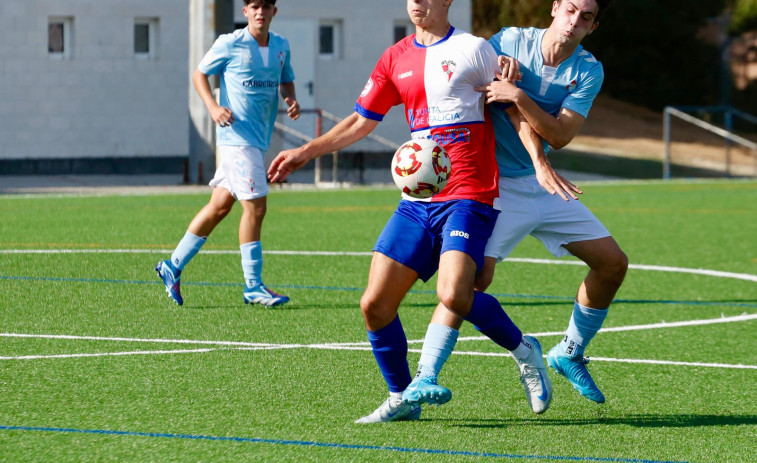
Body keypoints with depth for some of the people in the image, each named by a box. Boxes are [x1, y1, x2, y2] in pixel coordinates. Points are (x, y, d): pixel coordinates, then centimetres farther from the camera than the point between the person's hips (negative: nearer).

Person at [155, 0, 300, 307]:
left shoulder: (281, 46, 10)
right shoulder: (230, 44, -7)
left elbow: (285, 81, 24)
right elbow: (199, 74, 4)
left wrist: (290, 99, 2)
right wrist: (213, 108, -11)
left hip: (259, 139, 7)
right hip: (237, 135, -7)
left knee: (219, 206, 10)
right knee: (255, 206, -11)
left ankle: (173, 266, 21)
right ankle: (253, 287, -5)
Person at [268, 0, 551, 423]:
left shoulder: (473, 49, -2)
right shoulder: (396, 59, 13)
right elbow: (361, 122, 23)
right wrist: (305, 153, 21)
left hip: (467, 197, -6)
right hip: (417, 201, 6)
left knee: (454, 295, -26)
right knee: (375, 305, -3)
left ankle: (523, 349, 1)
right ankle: (401, 399, 16)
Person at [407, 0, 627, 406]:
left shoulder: (588, 72, -2)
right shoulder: (510, 42, -6)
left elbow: (560, 135, -15)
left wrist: (519, 96, -28)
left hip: (544, 186, 5)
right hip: (496, 185, -5)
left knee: (613, 263, 5)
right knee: (477, 273, -24)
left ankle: (569, 354, 25)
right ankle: (424, 377, -24)